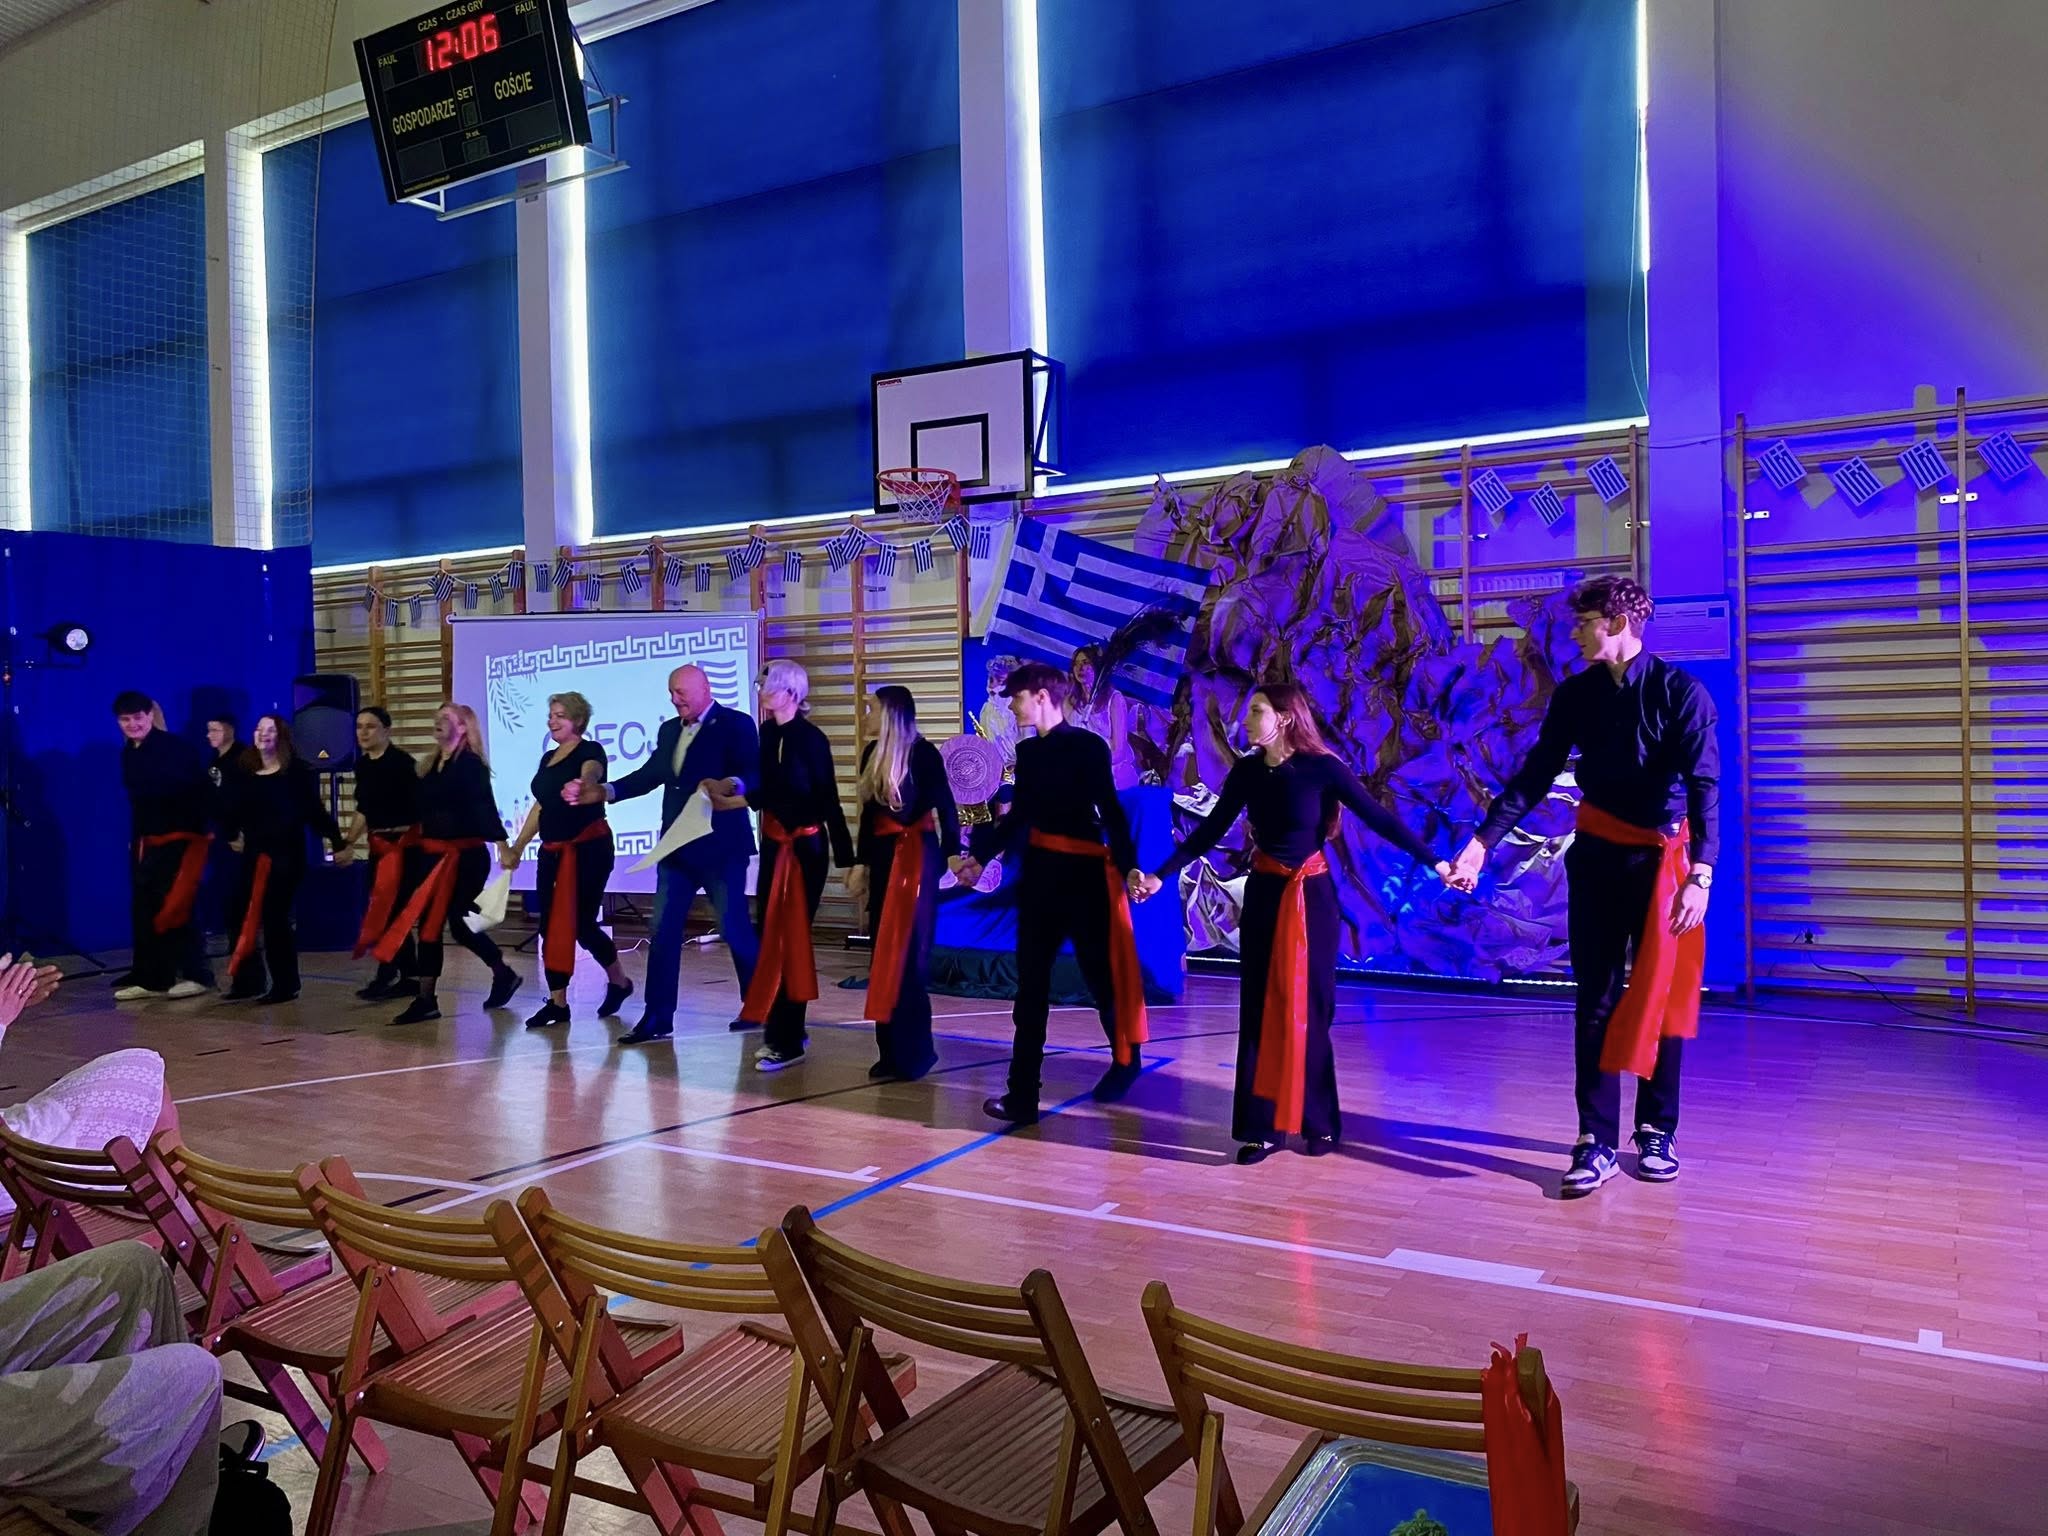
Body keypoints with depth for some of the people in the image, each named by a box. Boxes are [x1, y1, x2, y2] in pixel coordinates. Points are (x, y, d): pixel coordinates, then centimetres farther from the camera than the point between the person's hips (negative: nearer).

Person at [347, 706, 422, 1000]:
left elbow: (419, 804, -15)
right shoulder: (362, 765, 11)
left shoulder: (402, 762, -12)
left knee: (387, 907, -9)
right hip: (377, 844, 8)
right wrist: (348, 843, 15)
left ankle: (385, 977, -4)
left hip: (402, 842, -8)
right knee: (392, 910, 9)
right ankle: (410, 977, 16)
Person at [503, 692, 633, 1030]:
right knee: (551, 925, 3)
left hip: (588, 849, -8)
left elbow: (590, 773, -32)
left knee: (581, 924, -6)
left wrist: (585, 785, -55)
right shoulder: (548, 758, 15)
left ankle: (619, 982, 18)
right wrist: (518, 847, 13)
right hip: (553, 852, 8)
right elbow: (540, 806, 19)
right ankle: (557, 1001, 9)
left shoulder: (590, 751, -8)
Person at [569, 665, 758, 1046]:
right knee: (663, 932, 5)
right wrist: (599, 791, 6)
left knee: (735, 929, 2)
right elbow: (648, 776, 15)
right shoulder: (669, 729, 13)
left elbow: (753, 773, -20)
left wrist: (729, 785, -41)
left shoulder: (736, 724, -8)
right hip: (677, 847, 7)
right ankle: (657, 1019, 11)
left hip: (720, 847, -7)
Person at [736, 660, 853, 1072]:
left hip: (805, 848, -7)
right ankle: (784, 1032, 21)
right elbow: (763, 791, 11)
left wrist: (845, 858, -13)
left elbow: (829, 801, -13)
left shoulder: (811, 738, -13)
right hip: (774, 845, 7)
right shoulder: (768, 733, 6)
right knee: (770, 934, 9)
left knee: (789, 938, -4)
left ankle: (787, 1040, 3)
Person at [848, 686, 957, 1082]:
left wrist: (952, 854, -19)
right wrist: (860, 862, 14)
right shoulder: (872, 753, 11)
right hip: (884, 856, 7)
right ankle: (890, 1050, 15)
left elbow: (946, 806, -10)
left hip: (917, 856, -7)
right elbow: (868, 814, 15)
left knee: (908, 953, -5)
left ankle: (912, 1051, 5)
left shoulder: (923, 753, -9)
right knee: (884, 953, 7)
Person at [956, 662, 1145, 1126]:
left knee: (1102, 973, 7)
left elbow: (1111, 811, -14)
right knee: (1030, 981, 6)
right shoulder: (1028, 751, 8)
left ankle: (1126, 1061, 33)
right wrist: (980, 856, 17)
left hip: (1086, 872, -6)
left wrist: (1128, 867, -24)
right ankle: (1022, 1092, 11)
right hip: (1040, 871, 6)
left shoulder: (1089, 746, -11)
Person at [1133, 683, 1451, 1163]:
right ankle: (1261, 1127, 10)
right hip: (1264, 894, 3)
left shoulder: (1321, 767, -11)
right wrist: (1161, 875, 4)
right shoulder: (1247, 771, -1)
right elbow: (1211, 830, 6)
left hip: (1312, 897, -3)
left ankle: (1319, 1122, 18)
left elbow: (1378, 818, -12)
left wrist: (1434, 862, -19)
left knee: (1309, 1009, 4)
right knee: (1261, 1011, 4)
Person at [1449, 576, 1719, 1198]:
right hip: (1598, 857, 3)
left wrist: (1701, 873, -27)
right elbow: (1535, 775, 1)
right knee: (1597, 1001, 3)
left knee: (1662, 997, 8)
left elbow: (1704, 786, -17)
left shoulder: (1679, 691, -11)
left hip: (1663, 860, -3)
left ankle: (1657, 1133, 22)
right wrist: (1484, 840, -8)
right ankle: (1597, 1142, 7)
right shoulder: (1575, 693, 1)